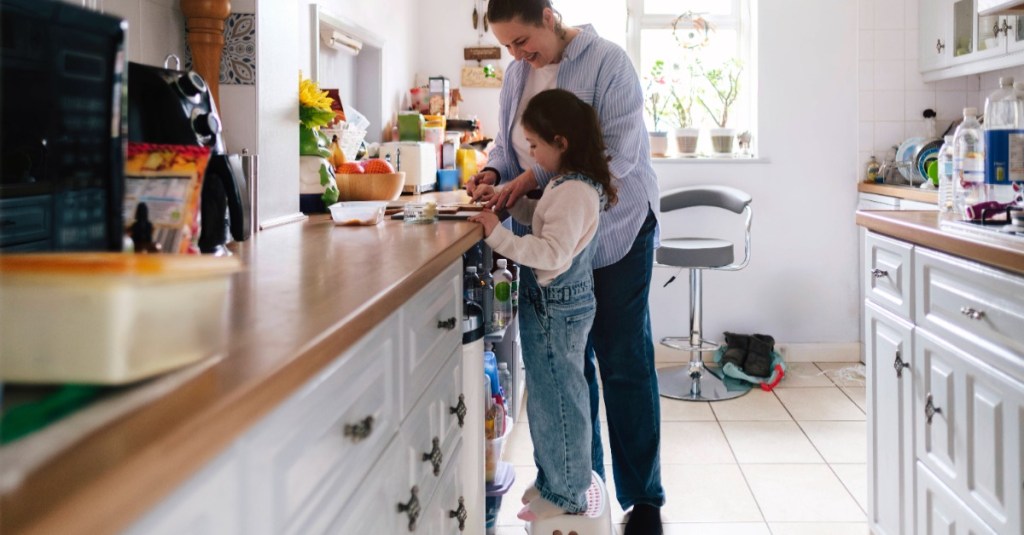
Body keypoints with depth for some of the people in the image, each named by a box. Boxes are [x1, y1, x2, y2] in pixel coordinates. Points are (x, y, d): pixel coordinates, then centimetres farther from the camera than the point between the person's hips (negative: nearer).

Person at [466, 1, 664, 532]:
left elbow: (620, 154, -21)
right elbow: (506, 144, 14)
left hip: (616, 231, -5)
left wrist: (536, 176, -26)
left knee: (623, 364, 0)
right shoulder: (516, 74, 5)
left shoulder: (607, 61, -13)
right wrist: (493, 171, -9)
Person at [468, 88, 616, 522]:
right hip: (552, 304, 10)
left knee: (558, 397, 2)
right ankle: (553, 480, 34)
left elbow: (553, 253, -29)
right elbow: (543, 220, 25)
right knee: (549, 394, 19)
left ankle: (567, 496, 17)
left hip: (557, 308, -10)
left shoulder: (574, 192, -23)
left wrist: (499, 236, -27)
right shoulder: (569, 184, 9)